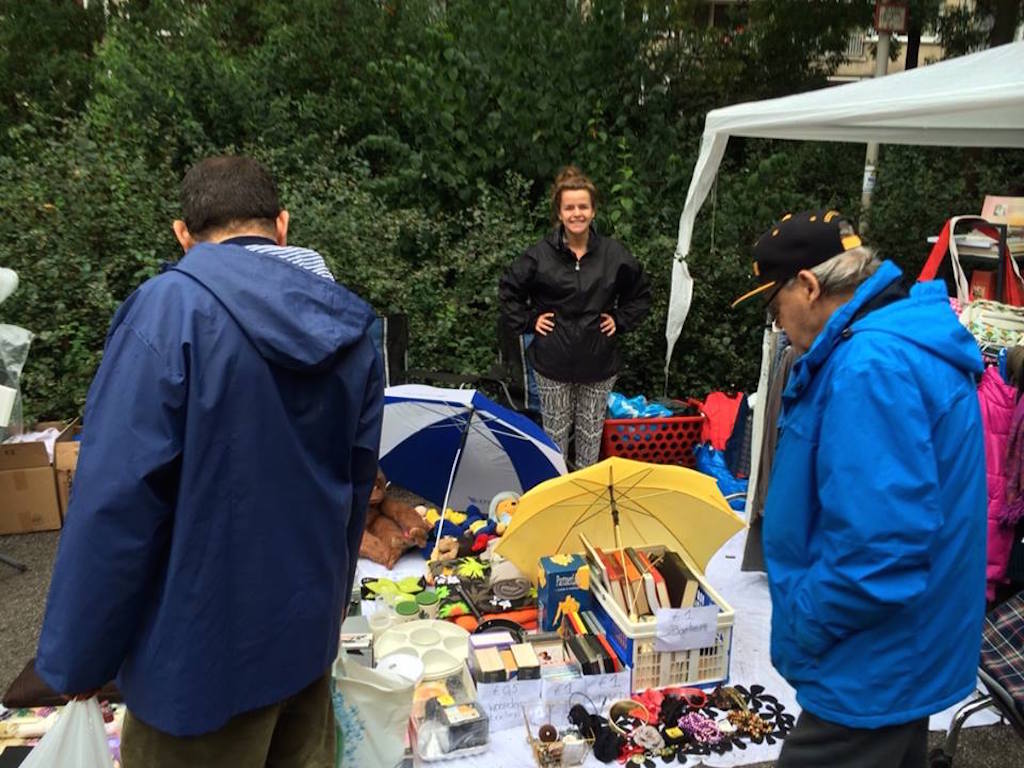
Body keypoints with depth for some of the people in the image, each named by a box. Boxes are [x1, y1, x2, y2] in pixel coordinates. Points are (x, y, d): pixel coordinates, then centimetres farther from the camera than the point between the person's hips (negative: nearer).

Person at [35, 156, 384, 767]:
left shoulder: (172, 309, -19)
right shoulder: (351, 329, 1)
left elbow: (118, 498, -20)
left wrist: (78, 657, -7)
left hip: (204, 646, -5)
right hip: (310, 632, 6)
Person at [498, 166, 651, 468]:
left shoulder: (613, 254, -3)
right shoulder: (540, 255, -7)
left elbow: (640, 293, 12)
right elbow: (508, 290, 5)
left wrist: (621, 321, 2)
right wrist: (528, 321, -2)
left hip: (599, 362, 1)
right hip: (553, 361, -1)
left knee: (591, 429, 13)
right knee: (556, 429, 10)